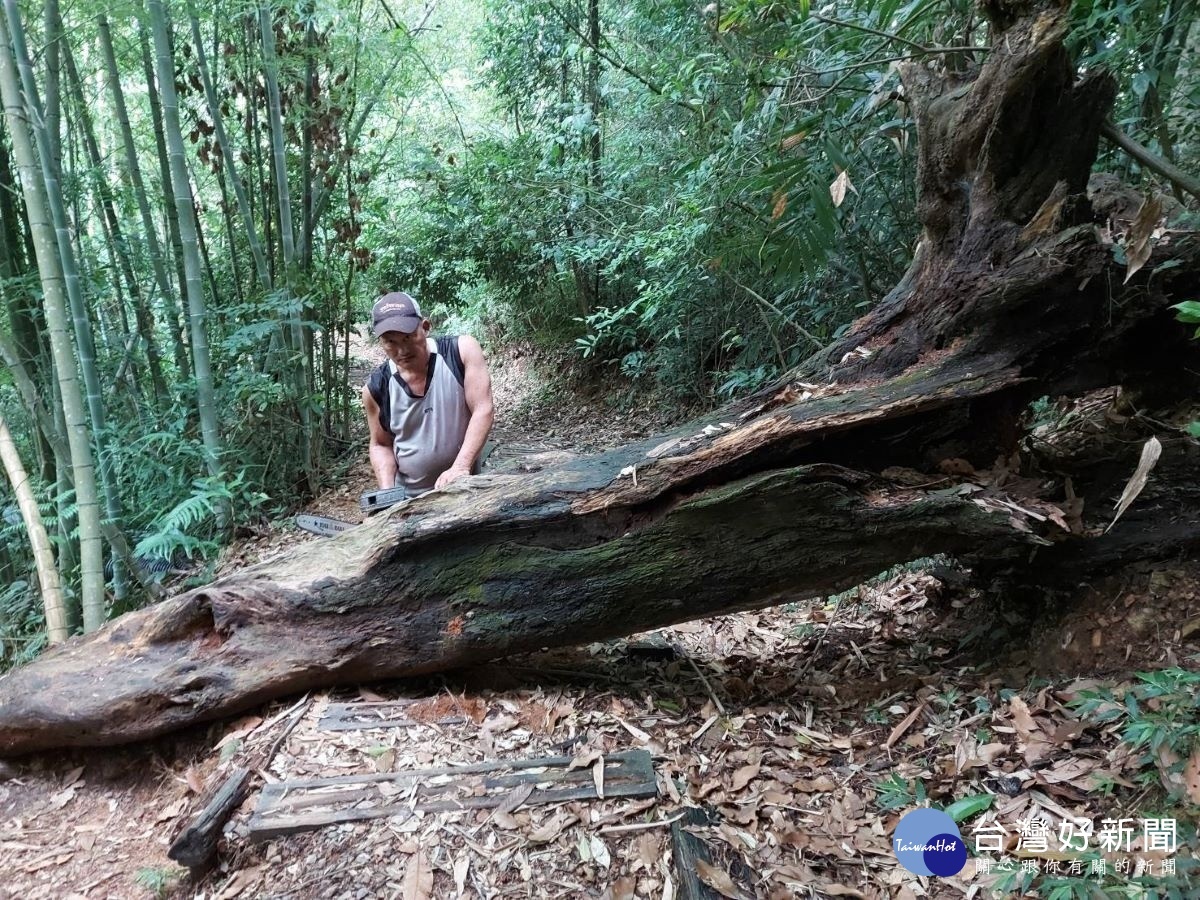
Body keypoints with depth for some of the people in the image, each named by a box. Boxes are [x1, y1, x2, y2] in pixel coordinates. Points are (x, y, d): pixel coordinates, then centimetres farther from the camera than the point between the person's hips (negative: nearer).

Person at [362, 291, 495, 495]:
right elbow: (381, 445, 6)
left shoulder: (462, 351, -13)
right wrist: (388, 490, -11)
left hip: (465, 489, -1)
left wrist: (460, 467, -28)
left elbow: (483, 411, -17)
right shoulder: (376, 388, -7)